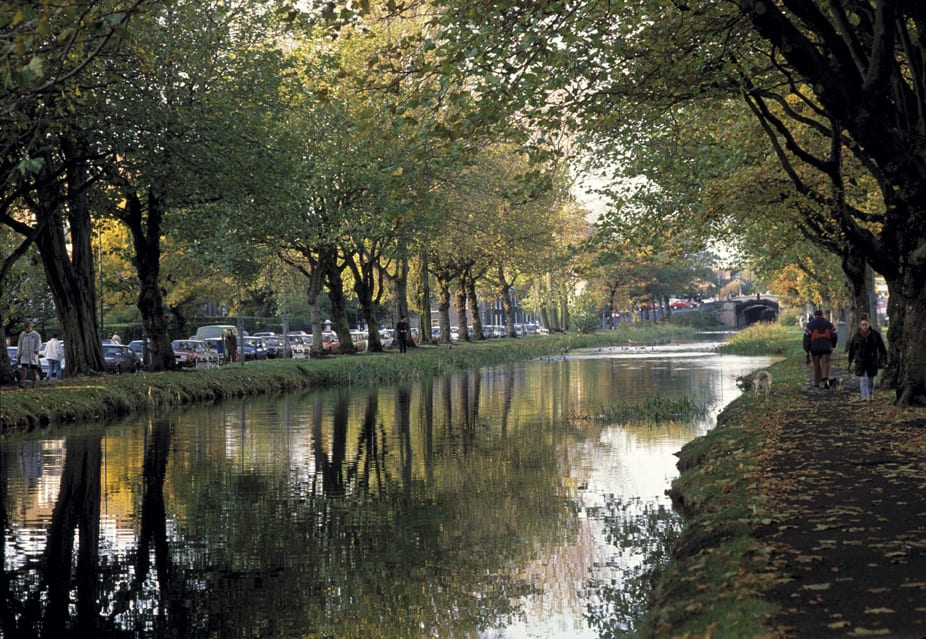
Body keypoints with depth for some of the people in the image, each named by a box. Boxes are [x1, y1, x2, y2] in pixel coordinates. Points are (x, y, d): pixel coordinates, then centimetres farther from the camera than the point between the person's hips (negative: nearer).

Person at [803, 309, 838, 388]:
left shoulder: (810, 324, 2)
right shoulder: (829, 324, 9)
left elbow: (806, 337, -5)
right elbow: (835, 336, 7)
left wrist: (806, 350, -2)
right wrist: (832, 345, 21)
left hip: (815, 348, -1)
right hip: (826, 348, 1)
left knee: (816, 365, 12)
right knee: (825, 364, 0)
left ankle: (817, 382, 18)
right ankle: (826, 379, -23)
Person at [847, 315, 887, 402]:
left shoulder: (875, 334, -2)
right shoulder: (856, 336, -1)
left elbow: (882, 348, 0)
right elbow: (852, 349, 6)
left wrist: (884, 360, -4)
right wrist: (850, 362, 9)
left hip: (872, 360, 0)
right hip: (861, 360, 0)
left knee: (870, 378, 9)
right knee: (863, 378, -7)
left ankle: (870, 395, 26)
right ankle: (864, 396, -5)